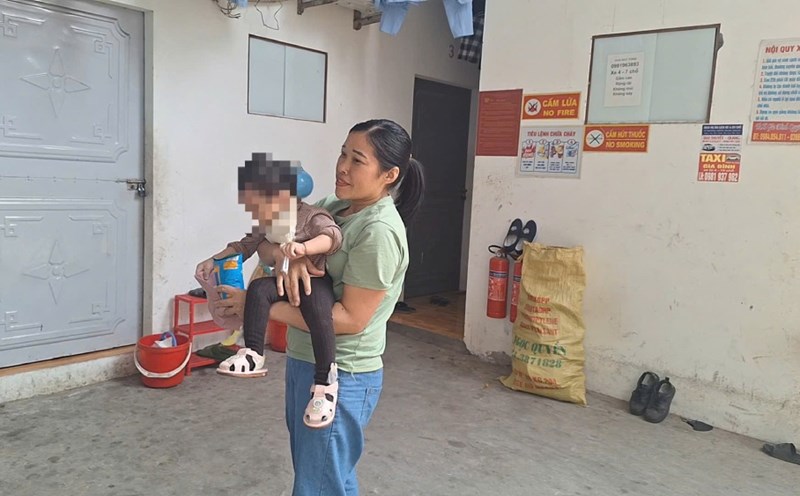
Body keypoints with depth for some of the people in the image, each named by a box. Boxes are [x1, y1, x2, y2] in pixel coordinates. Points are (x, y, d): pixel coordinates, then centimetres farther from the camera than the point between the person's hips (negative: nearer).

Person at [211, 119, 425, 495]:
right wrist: (289, 256, -20)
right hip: (305, 362, 8)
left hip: (341, 376, -8)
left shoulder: (379, 231, -22)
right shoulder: (334, 206, 4)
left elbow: (350, 319, -23)